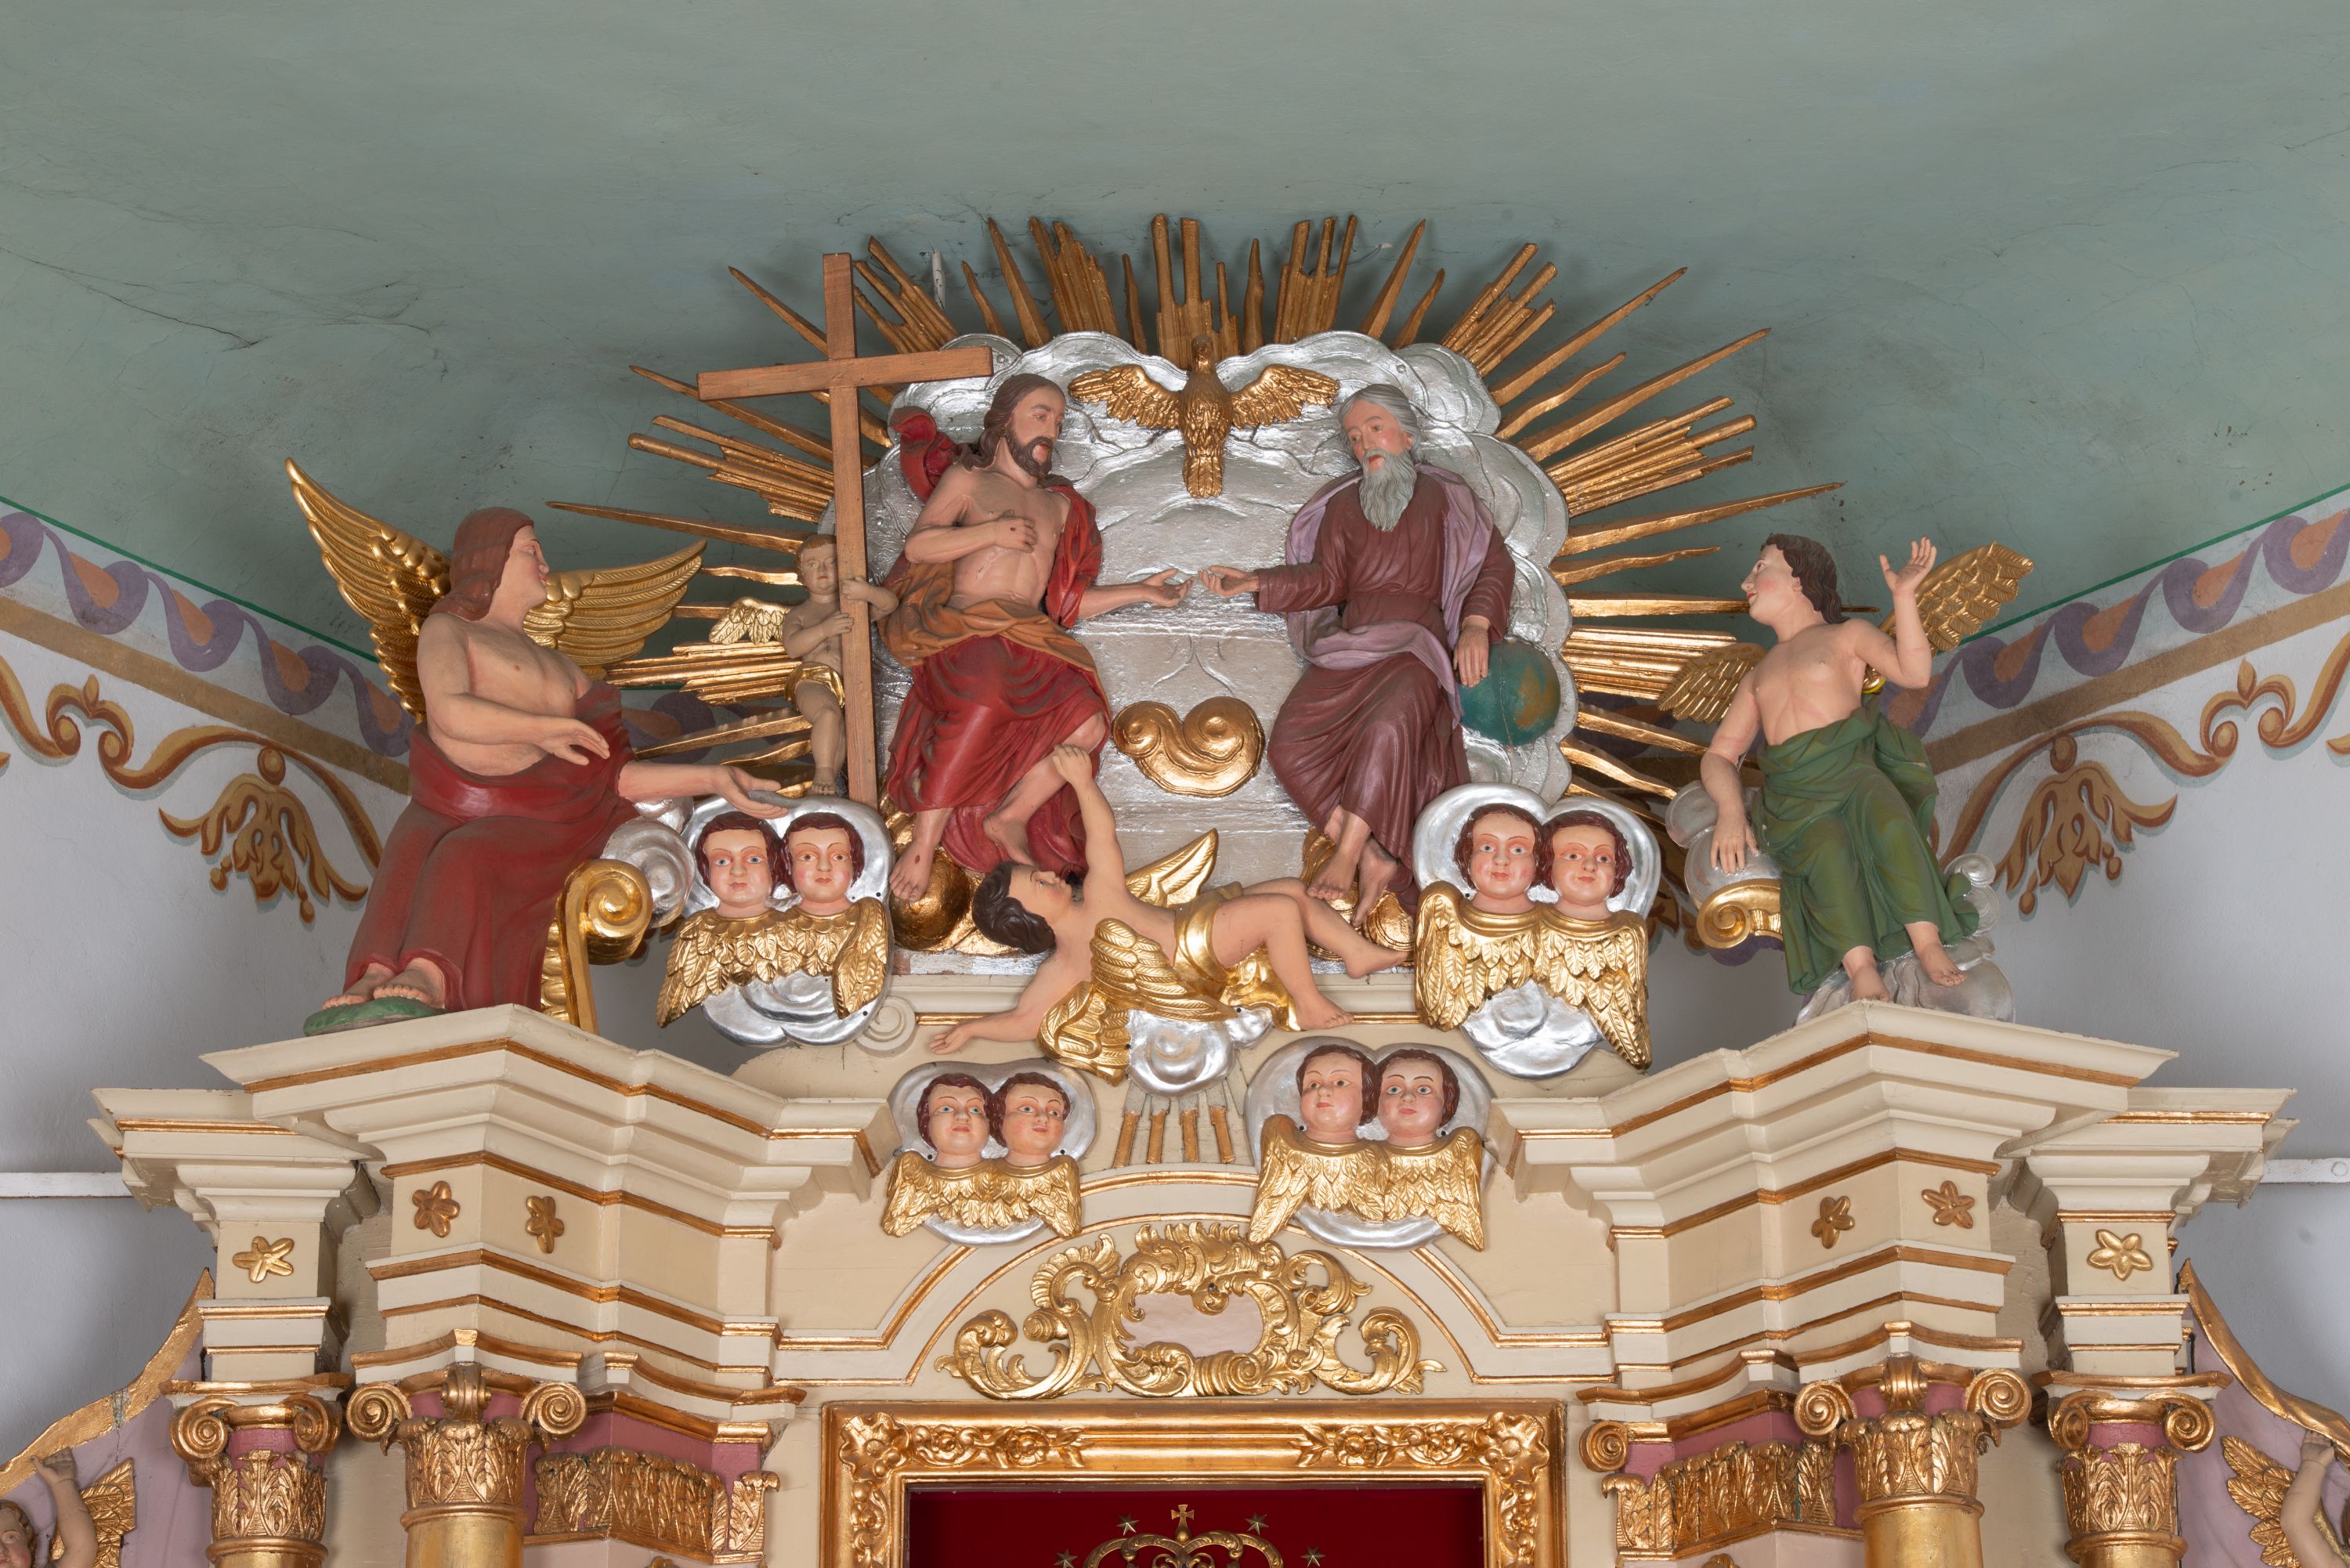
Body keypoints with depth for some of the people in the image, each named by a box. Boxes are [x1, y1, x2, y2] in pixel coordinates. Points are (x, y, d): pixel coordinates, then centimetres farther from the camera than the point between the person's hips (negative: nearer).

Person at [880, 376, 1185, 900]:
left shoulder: (1059, 505, 30)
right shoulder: (968, 479, 16)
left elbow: (1066, 603, 26)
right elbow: (917, 545, 2)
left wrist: (1139, 592, 19)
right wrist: (991, 532, -8)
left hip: (1031, 641, 5)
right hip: (966, 628, -5)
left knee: (1088, 724, -24)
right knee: (981, 708, -39)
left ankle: (1011, 818, -8)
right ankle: (923, 844, -35)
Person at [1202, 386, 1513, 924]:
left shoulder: (1446, 496, 13)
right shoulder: (1342, 505, 21)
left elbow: (1493, 564, 6)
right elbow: (1325, 580, 12)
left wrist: (1476, 626, -12)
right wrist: (1255, 583, -3)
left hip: (1416, 647, -4)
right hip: (1346, 648, 4)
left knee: (1386, 728, -37)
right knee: (1290, 746, -23)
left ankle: (1346, 856, -30)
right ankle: (1374, 861, -23)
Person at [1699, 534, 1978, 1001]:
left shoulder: (1847, 635, 22)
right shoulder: (1757, 677, 34)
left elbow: (1914, 671, 3)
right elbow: (1719, 755, 22)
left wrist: (1903, 596, -9)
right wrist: (1731, 810, 0)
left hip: (1853, 765, -2)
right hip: (1792, 789, 2)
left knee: (1887, 819, -37)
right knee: (1826, 846, -34)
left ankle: (1928, 943, -41)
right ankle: (1862, 968, -44)